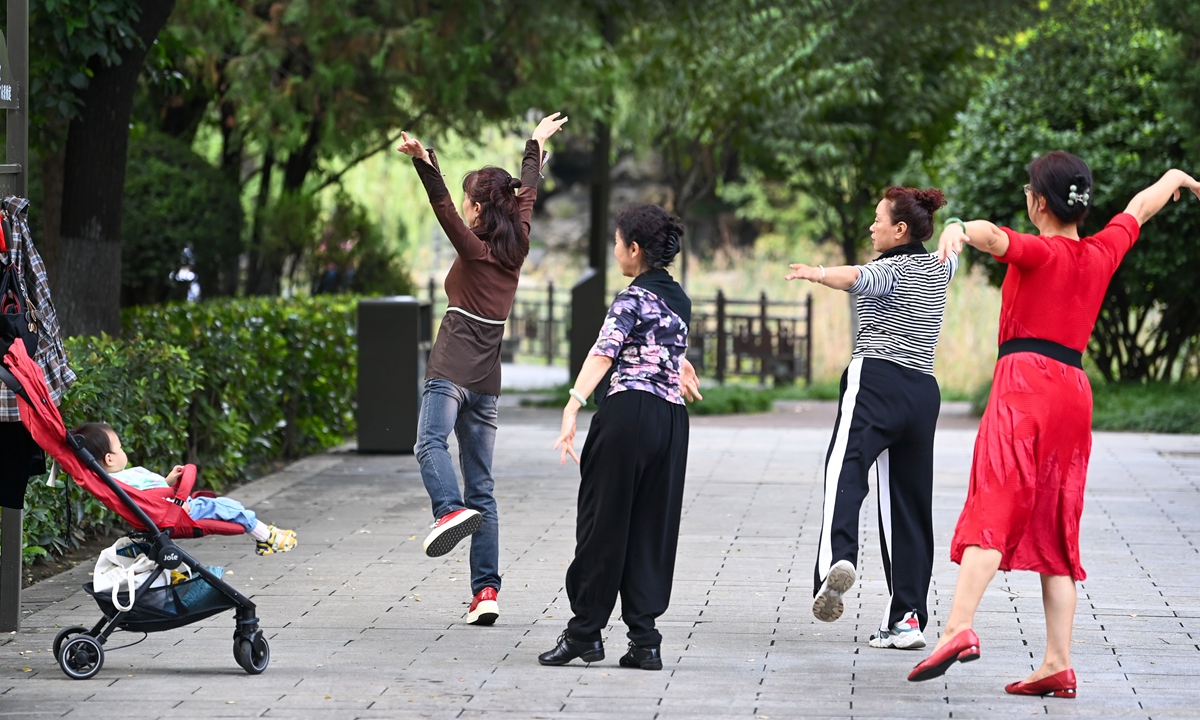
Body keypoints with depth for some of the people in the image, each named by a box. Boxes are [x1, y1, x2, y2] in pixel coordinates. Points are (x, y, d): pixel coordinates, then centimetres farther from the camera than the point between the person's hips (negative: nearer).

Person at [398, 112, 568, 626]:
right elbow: (527, 193, 26)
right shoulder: (517, 246, 11)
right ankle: (486, 590, 0)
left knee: (430, 442, -25)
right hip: (487, 377, 6)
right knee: (481, 484, 5)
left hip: (452, 370, -6)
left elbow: (443, 206, -21)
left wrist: (424, 162, -34)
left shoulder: (474, 249, -5)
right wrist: (536, 145, 41)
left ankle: (450, 509, -54)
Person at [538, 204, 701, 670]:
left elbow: (604, 354, -22)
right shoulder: (679, 299, 16)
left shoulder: (633, 298, -7)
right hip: (672, 420, 7)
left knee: (604, 521, 1)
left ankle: (585, 631, 6)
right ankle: (644, 640, 4)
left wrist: (573, 408, -33)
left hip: (628, 414, -7)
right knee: (652, 527, 7)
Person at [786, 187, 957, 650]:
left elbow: (860, 279, -27)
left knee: (845, 472, -24)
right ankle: (907, 618, 6)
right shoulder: (937, 269, 19)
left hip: (877, 380, -7)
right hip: (924, 391, 7)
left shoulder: (891, 270, -2)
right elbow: (952, 251, 46)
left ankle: (837, 560, -51)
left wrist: (821, 274, -43)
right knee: (908, 503, 9)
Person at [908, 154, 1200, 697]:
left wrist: (959, 229, -45)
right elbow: (1139, 209, 38)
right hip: (1074, 391, 6)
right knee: (1055, 531, 8)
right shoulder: (1103, 254, 17)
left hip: (1025, 378, -6)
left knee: (993, 509, -18)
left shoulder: (1039, 252, -1)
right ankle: (1058, 666, 2)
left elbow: (994, 236, -24)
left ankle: (959, 628, -34)